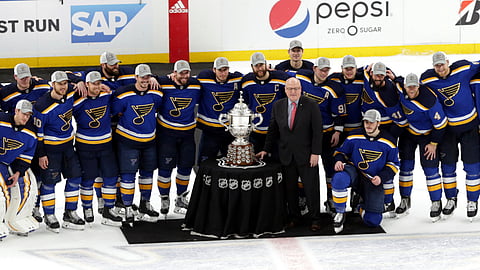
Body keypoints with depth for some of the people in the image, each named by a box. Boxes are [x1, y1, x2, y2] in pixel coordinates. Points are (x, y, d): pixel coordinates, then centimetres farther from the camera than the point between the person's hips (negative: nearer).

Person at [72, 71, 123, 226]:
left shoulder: (107, 97, -3)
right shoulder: (78, 101, -15)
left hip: (105, 144, 4)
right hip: (85, 146, -4)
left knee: (111, 176, 2)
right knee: (87, 178, 5)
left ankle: (108, 211, 12)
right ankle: (87, 209, 24)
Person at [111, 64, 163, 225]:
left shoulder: (156, 95, -4)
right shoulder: (124, 94, -17)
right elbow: (113, 112, -7)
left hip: (149, 140, 5)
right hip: (127, 140, -5)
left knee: (147, 172, 15)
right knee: (128, 174, -5)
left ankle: (145, 205, 31)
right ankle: (128, 208, 5)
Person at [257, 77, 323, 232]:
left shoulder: (311, 105, -5)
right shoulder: (278, 106, 6)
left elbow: (317, 131, -7)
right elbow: (273, 130, 13)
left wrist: (315, 153, -12)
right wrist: (266, 149, 7)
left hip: (306, 155, -3)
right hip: (286, 155, 3)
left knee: (311, 188, 0)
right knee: (289, 188, 9)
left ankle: (315, 219, 11)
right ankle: (293, 217, 23)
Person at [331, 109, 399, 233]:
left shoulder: (388, 142, -2)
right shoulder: (354, 136, -3)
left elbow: (393, 165, 4)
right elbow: (341, 152, 9)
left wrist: (381, 177, -14)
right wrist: (339, 161, -16)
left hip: (373, 180, 1)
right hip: (354, 172, -1)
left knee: (373, 221, -9)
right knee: (339, 179, -39)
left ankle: (363, 206, 30)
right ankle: (340, 214, -16)